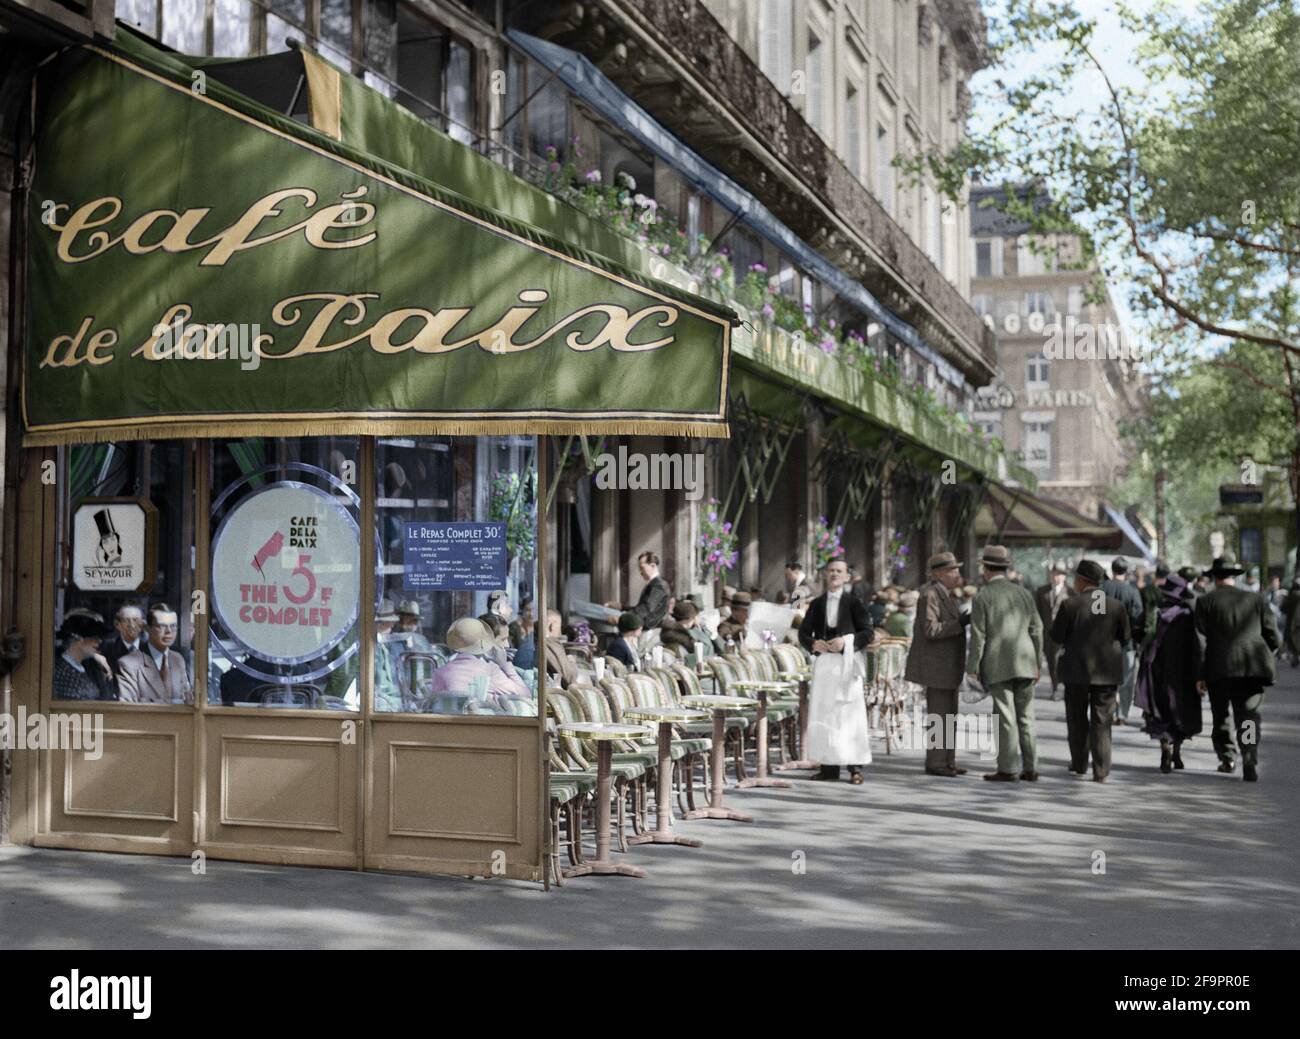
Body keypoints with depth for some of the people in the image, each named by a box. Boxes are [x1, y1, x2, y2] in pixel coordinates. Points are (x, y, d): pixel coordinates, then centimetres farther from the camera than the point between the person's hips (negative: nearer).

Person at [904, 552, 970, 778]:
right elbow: (931, 630, -23)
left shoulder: (944, 594, 15)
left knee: (949, 716, 12)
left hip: (946, 665, 10)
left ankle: (947, 762, 17)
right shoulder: (930, 595, -15)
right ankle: (935, 764, -2)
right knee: (939, 716, -7)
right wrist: (960, 623, -22)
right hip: (936, 665, -10)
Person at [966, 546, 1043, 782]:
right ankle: (1030, 768, 10)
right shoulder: (1023, 592, 9)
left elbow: (978, 635, -8)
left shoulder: (983, 596, -4)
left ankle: (1008, 769, -2)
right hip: (1025, 663, 4)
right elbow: (1036, 629, 9)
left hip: (998, 665, -4)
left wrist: (972, 666, -2)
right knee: (1025, 717, 9)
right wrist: (1038, 663, 16)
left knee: (1005, 717, -3)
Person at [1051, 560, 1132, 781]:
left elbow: (1056, 637, -7)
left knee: (1077, 719, 15)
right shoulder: (1116, 606, -2)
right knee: (1101, 721, 5)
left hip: (1078, 670, -2)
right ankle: (1101, 771, -1)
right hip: (1107, 671, 2)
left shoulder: (1070, 605, -11)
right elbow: (1126, 639, 5)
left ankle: (1079, 765, 23)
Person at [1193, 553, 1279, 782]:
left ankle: (1227, 757, 22)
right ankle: (1250, 764, -15)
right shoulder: (1254, 599, 8)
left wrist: (1200, 674, 0)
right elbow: (1272, 636, 9)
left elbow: (1201, 640, -3)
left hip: (1219, 668, -1)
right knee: (1248, 716, -1)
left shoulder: (1205, 601, 2)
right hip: (1251, 668, 1)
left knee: (1220, 716, 18)